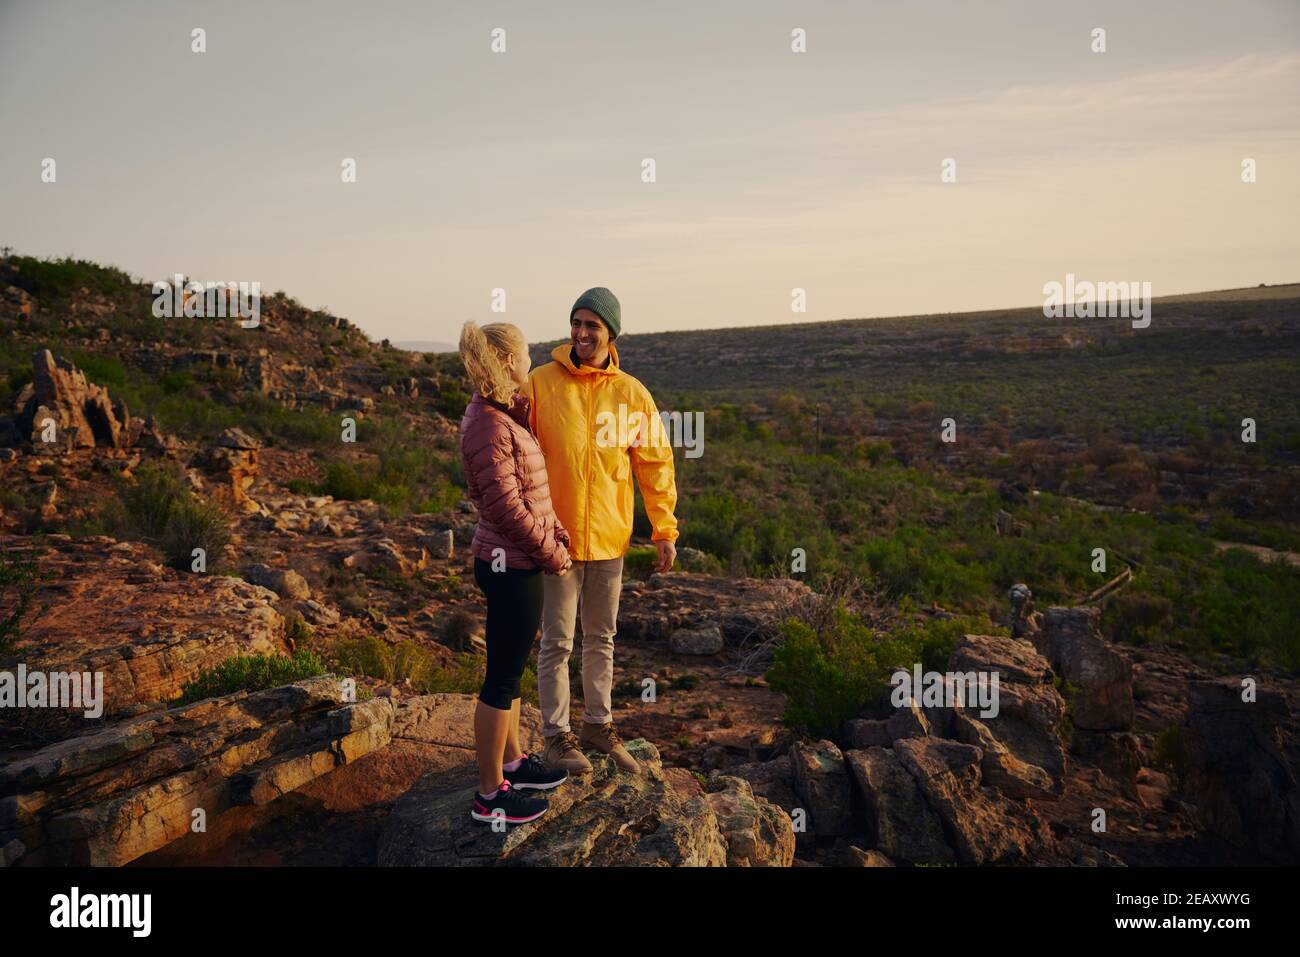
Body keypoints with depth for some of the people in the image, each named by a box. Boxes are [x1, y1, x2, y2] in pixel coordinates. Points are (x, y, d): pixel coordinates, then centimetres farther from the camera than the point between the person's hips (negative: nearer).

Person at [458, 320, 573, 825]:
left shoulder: (507, 414, 9)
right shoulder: (489, 424, -21)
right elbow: (505, 505, -21)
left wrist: (558, 534, 8)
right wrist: (550, 555, -13)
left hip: (515, 562, 10)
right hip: (511, 565, -10)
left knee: (510, 668, 20)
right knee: (502, 678, 2)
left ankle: (512, 761, 36)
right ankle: (490, 795, 15)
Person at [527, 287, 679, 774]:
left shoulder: (632, 394, 0)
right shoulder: (541, 382, -6)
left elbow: (655, 463, 4)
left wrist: (665, 530, 0)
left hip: (610, 537, 3)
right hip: (557, 534, -3)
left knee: (602, 638, 16)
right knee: (557, 642, 6)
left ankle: (598, 723, 33)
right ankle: (556, 735, 21)